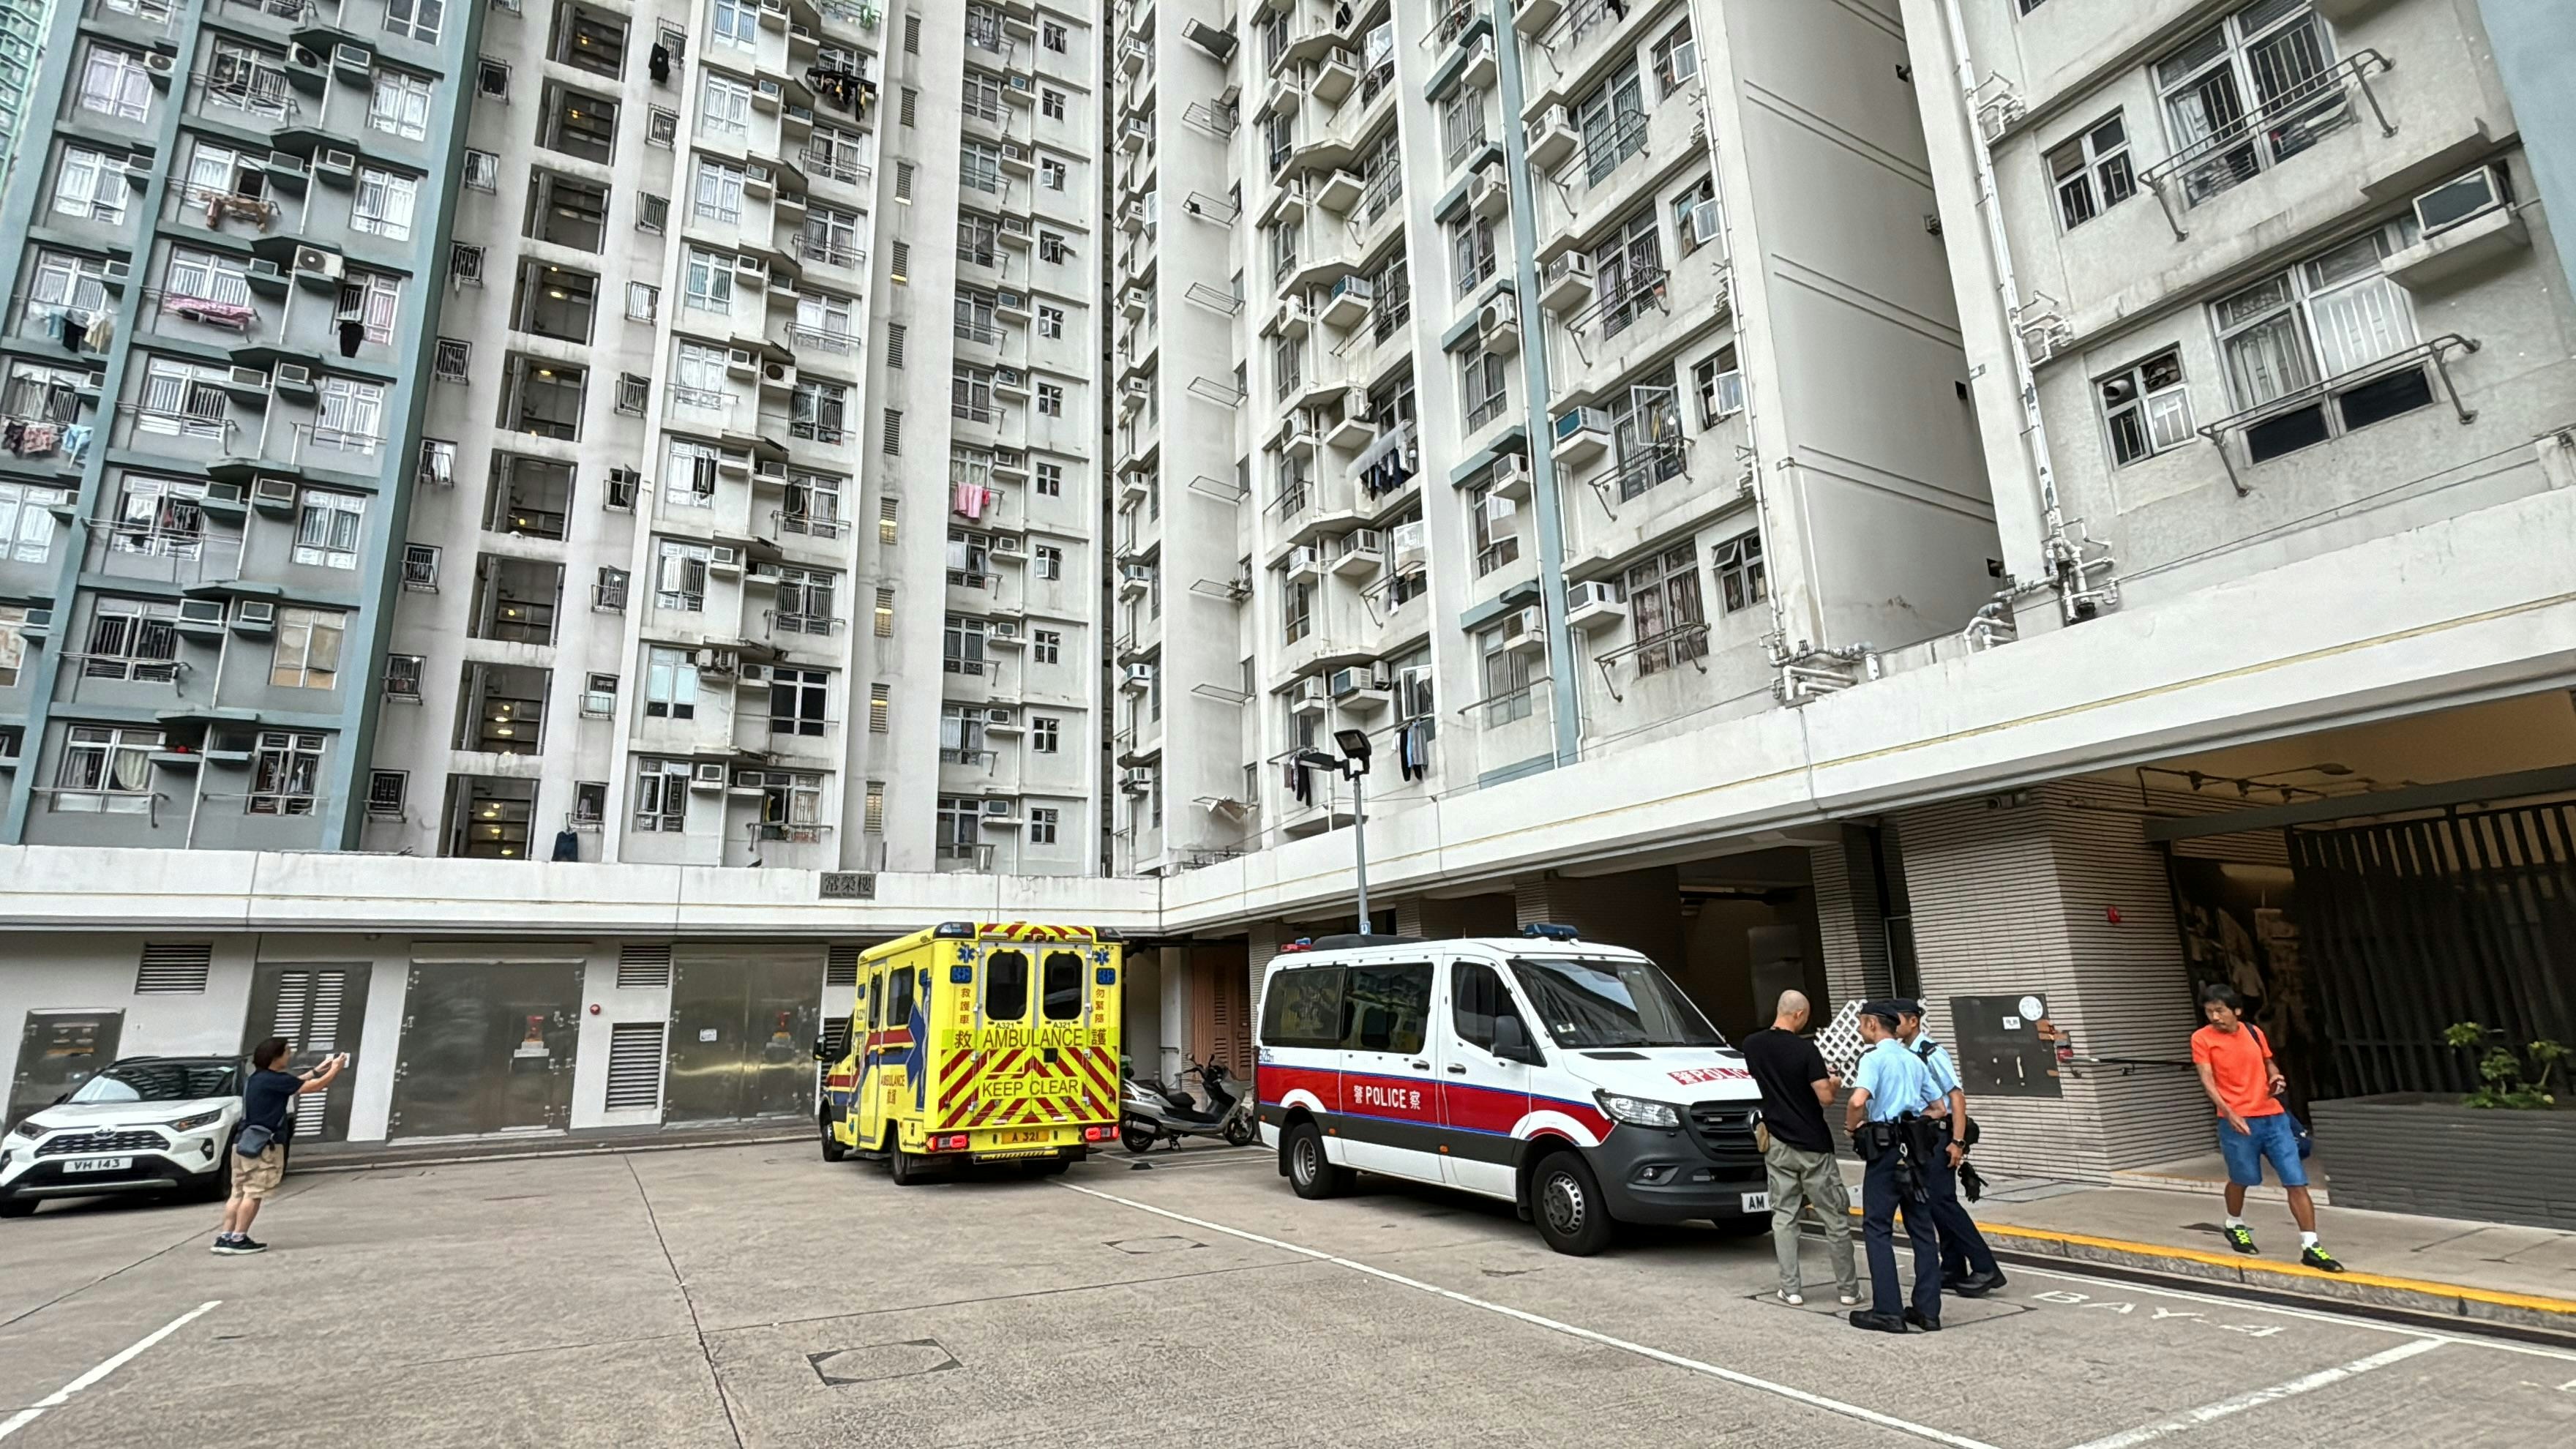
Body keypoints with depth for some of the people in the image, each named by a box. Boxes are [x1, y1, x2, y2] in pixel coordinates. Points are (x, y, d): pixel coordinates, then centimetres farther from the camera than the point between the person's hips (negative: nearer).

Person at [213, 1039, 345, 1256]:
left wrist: (317, 1070, 29)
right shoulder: (274, 1080, -15)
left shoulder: (258, 1079, 13)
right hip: (264, 1145, -9)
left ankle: (224, 1237, 10)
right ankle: (238, 1239, -4)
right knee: (254, 1193, -5)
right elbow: (316, 1086, -11)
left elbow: (293, 1084, 25)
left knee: (239, 1192, 10)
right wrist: (336, 1069, 4)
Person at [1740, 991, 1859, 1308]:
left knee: (1783, 1216, 9)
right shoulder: (1805, 1050, -17)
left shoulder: (1752, 1046, -1)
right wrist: (1835, 1084, 5)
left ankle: (1790, 1288, 8)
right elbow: (1825, 1097, -16)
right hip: (1812, 1145, -4)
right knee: (1835, 1219, 9)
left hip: (1777, 1145, 4)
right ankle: (1848, 1289, 18)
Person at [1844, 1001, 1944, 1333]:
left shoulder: (1874, 1058, -10)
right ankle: (1928, 1310, 14)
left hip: (1886, 1150, -7)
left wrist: (1851, 1127, -8)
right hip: (1915, 1148, 8)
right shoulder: (1914, 1060, 14)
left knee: (1878, 1229, -1)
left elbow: (1858, 1100, -26)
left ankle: (1888, 1311, -2)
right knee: (1921, 1228, 11)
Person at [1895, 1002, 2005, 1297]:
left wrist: (1957, 1142, -20)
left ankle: (1986, 1269, -3)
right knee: (1934, 1201, 11)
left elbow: (1957, 1095, -17)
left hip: (1940, 1136, -8)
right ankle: (1953, 1270, 20)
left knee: (1941, 1200, -11)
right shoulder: (1906, 1055, 8)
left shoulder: (1931, 1053, -16)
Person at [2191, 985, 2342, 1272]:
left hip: (2273, 1116, 3)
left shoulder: (2254, 1032, 7)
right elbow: (2207, 1081, -11)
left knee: (2297, 1181, -2)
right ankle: (2235, 1226, 36)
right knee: (2241, 1179, 11)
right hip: (2237, 1120, -3)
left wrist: (2277, 1079, -2)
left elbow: (2269, 1064, 21)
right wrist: (2229, 1113, -23)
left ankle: (2310, 1246, 4)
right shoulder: (2202, 1038, -6)